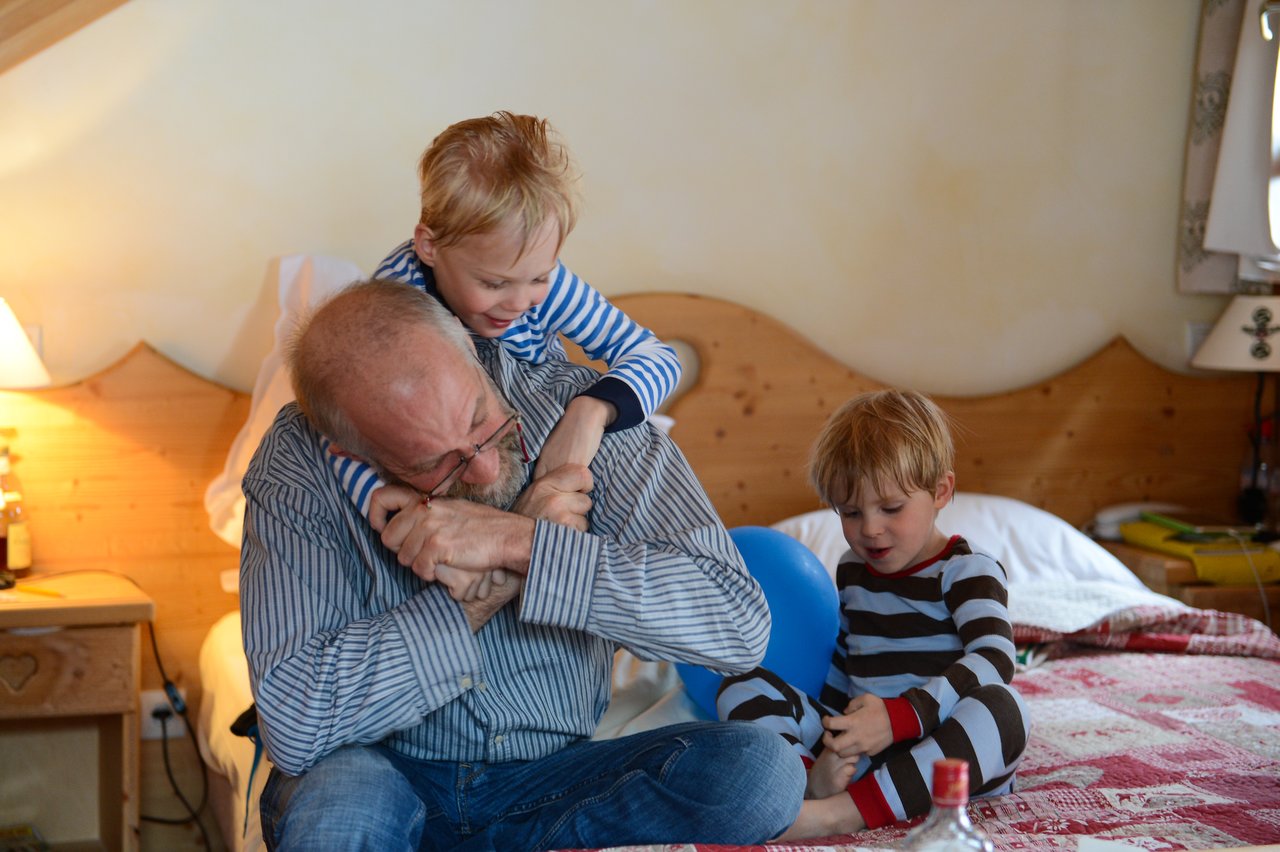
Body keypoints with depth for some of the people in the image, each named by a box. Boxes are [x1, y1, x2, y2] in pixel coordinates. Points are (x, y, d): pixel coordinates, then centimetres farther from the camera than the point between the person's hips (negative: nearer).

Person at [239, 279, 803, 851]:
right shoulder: (297, 465, -18)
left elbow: (740, 623, -24)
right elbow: (293, 726, -27)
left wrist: (520, 544, -31)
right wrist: (501, 577, -25)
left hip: (552, 781, 3)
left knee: (757, 768, -22)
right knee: (340, 796, -37)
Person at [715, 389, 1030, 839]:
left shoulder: (968, 571, -5)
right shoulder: (853, 570, 15)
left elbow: (994, 659, -22)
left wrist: (900, 716, -34)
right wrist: (836, 735, 11)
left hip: (943, 751, -5)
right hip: (862, 752, 5)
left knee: (1003, 706, -37)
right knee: (743, 684, -5)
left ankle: (845, 811, -47)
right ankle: (811, 782, -36)